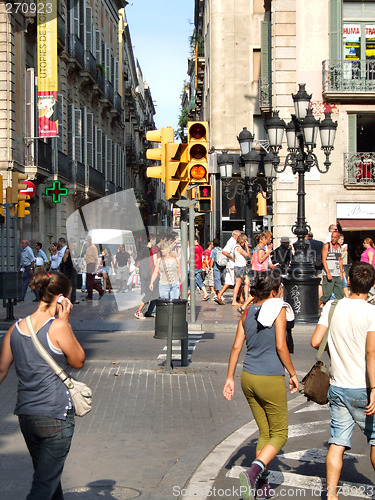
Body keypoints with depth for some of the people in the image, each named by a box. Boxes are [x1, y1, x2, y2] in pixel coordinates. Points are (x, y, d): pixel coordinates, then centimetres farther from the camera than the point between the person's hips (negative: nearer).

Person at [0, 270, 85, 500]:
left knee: (47, 476, 23)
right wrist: (65, 322, -3)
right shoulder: (58, 327, -14)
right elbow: (78, 361, -2)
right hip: (56, 416, -7)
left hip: (25, 415, 7)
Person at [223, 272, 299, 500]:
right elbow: (281, 346, -17)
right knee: (279, 435, 7)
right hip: (271, 379, -6)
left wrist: (230, 378, 10)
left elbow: (236, 346, 5)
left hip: (249, 378, 6)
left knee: (265, 433, 19)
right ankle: (254, 471, -15)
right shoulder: (278, 310, -11)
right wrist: (293, 374, -6)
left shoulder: (248, 312, 6)